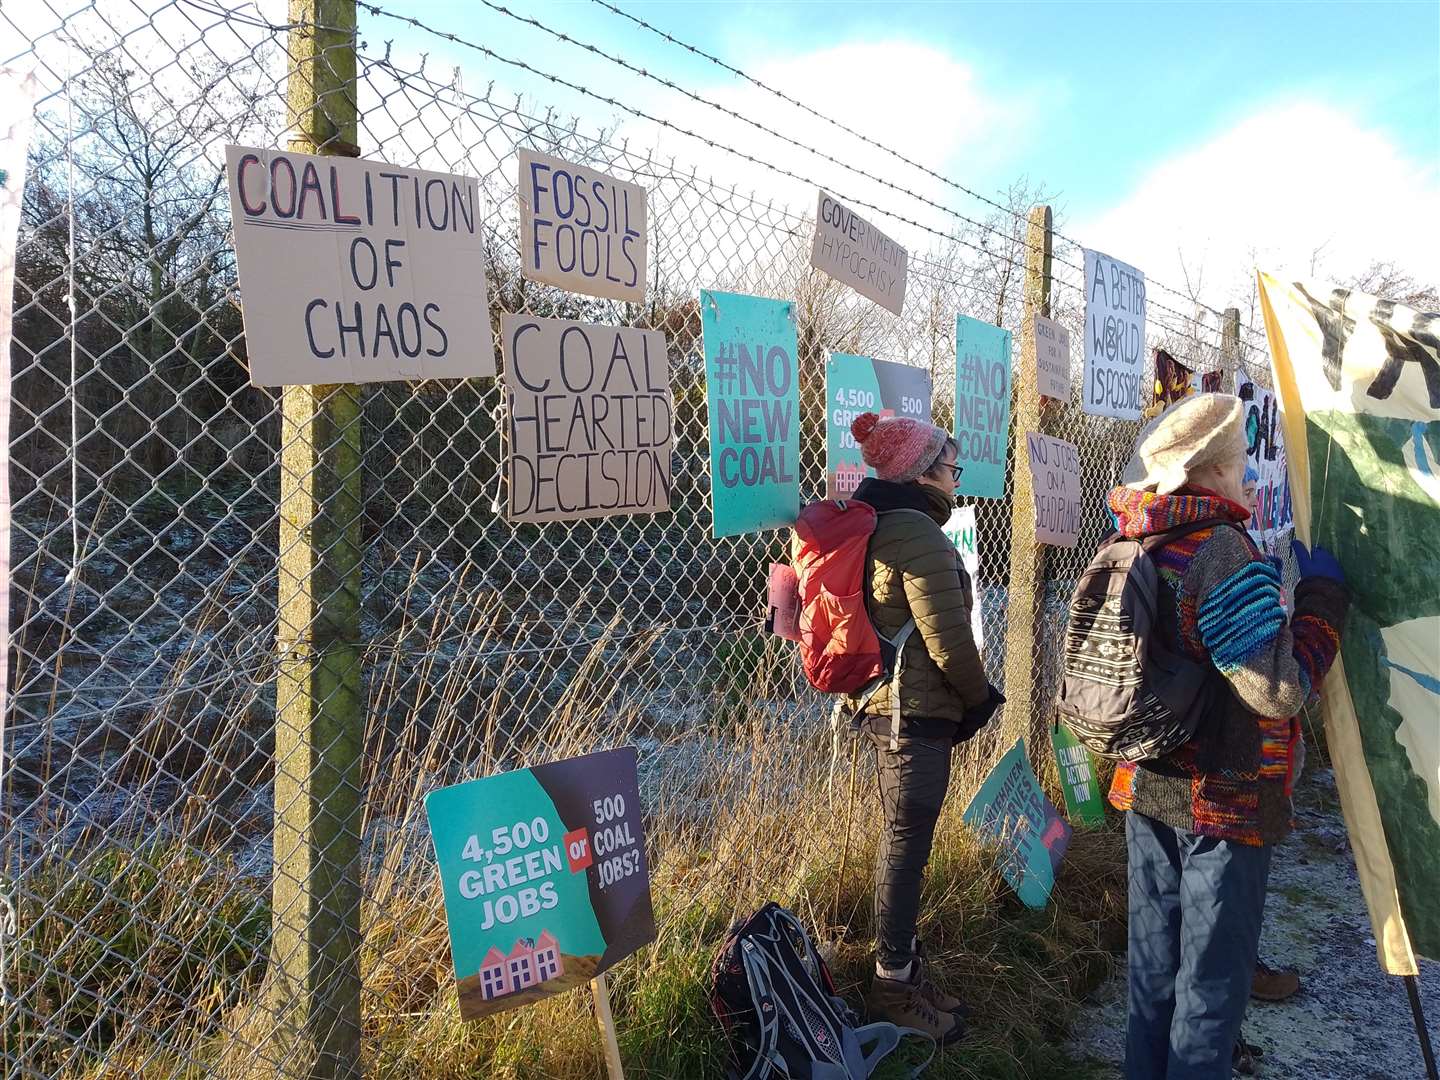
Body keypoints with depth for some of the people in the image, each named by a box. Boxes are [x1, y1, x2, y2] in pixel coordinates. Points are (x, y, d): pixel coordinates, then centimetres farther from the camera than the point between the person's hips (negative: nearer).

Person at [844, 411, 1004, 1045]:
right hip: (916, 709, -10)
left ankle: (901, 964, 32)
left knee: (901, 840, 19)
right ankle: (895, 986, 12)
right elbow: (947, 636, -19)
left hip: (881, 702, 10)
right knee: (907, 845, 0)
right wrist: (979, 697, -2)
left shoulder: (874, 525, 13)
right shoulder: (918, 532, -17)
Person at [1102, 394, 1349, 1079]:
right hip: (1223, 803, -7)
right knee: (1213, 977, 8)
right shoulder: (1225, 553, -21)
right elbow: (1279, 689, -24)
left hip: (1146, 791, 7)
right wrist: (1321, 592, -14)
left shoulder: (1132, 547, 3)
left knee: (1152, 963, 20)